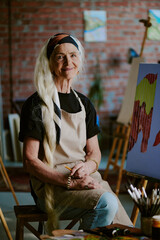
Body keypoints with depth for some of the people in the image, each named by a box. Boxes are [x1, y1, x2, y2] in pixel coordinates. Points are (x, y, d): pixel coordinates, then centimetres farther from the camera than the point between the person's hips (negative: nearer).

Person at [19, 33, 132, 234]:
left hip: (86, 179, 5)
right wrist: (69, 182, -20)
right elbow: (30, 161, -9)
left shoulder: (84, 104, 15)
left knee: (128, 234, -19)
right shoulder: (37, 104, -5)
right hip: (51, 185, -5)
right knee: (106, 202, -31)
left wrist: (88, 165, -6)